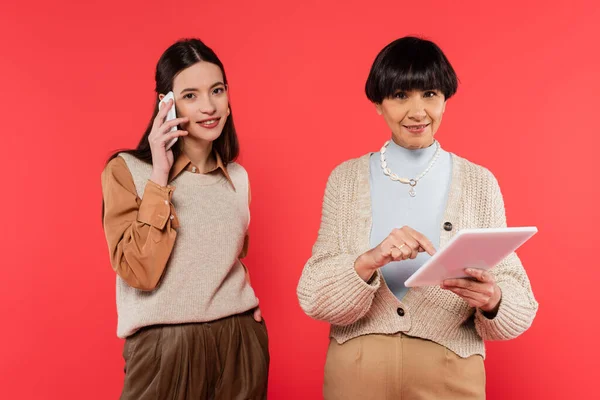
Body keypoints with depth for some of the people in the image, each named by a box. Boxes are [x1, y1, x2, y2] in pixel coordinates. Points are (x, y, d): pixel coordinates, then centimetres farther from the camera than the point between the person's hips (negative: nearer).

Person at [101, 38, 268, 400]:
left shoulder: (237, 177, 7)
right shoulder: (126, 170, -8)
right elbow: (140, 272, -18)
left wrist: (247, 302, 3)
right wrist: (160, 177, -18)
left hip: (241, 342, 5)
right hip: (164, 348, -4)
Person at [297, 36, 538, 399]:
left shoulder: (480, 182, -4)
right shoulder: (346, 178, -2)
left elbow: (520, 304, -5)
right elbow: (314, 299, -9)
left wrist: (492, 300, -27)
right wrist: (368, 262, -27)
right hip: (357, 370, 1)